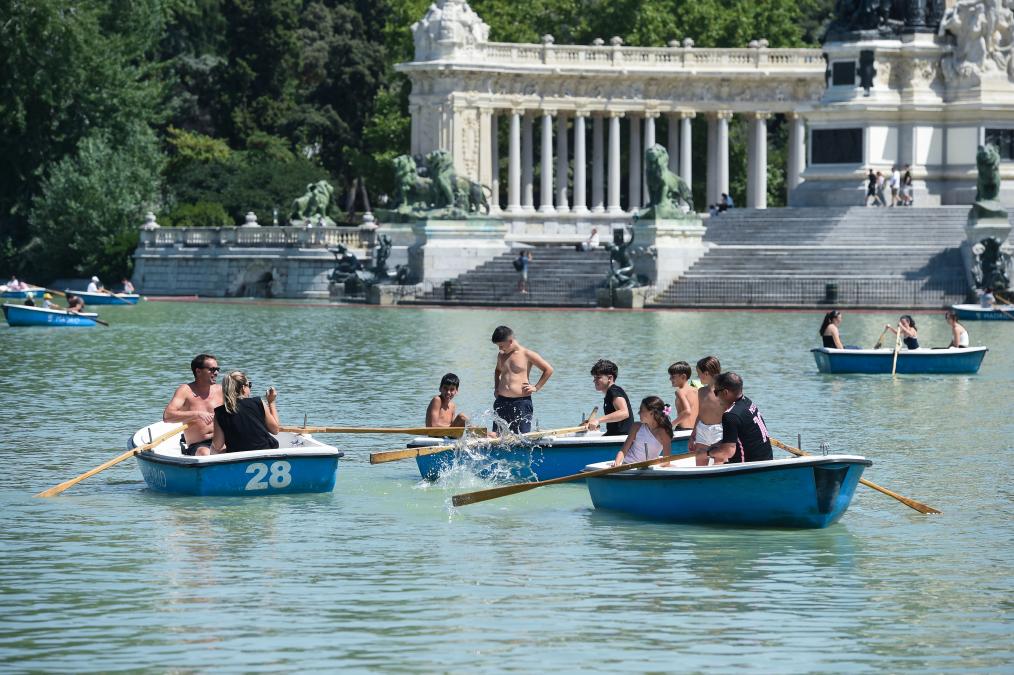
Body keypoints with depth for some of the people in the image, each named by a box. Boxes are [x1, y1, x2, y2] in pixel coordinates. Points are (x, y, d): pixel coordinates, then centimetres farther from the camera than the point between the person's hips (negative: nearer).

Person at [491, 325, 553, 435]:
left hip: (521, 402, -5)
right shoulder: (501, 355, 14)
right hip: (502, 402, 5)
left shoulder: (526, 355, -4)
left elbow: (549, 370, 0)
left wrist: (536, 388, -3)